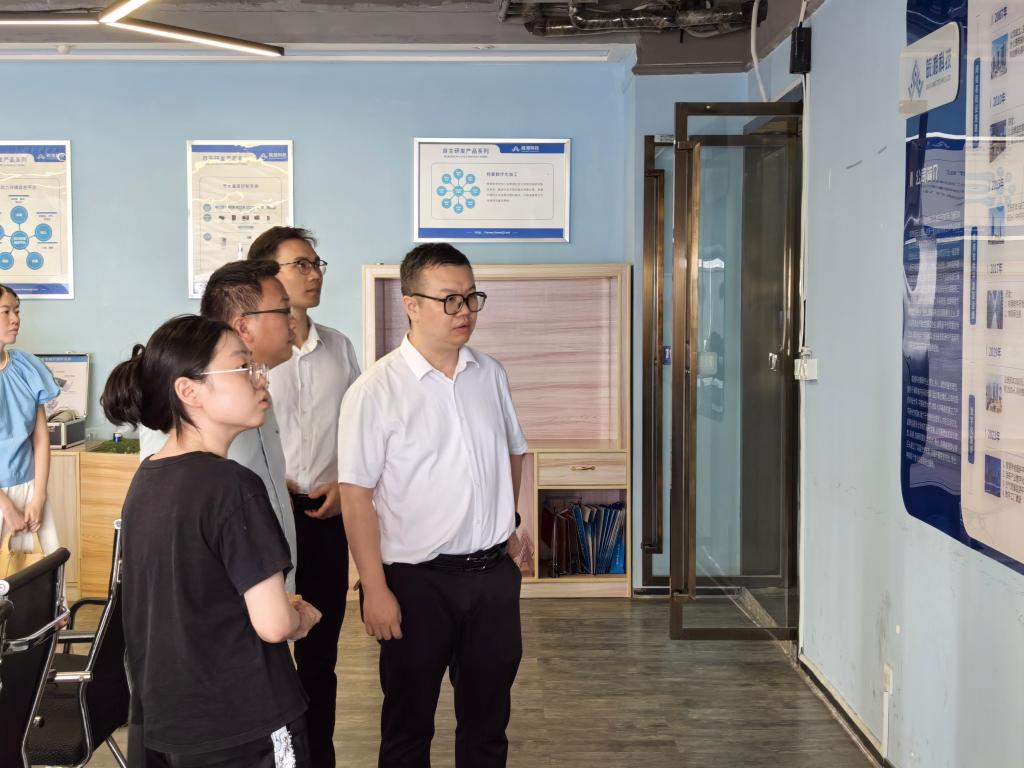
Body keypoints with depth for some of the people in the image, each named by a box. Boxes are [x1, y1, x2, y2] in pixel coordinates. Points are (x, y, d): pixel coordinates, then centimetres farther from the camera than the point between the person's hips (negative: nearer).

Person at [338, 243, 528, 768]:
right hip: (418, 580, -4)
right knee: (409, 724, 11)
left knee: (488, 718, 17)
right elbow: (357, 495, -14)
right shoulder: (375, 391, -13)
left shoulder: (491, 375, 4)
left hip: (494, 572, 5)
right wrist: (376, 590, -15)